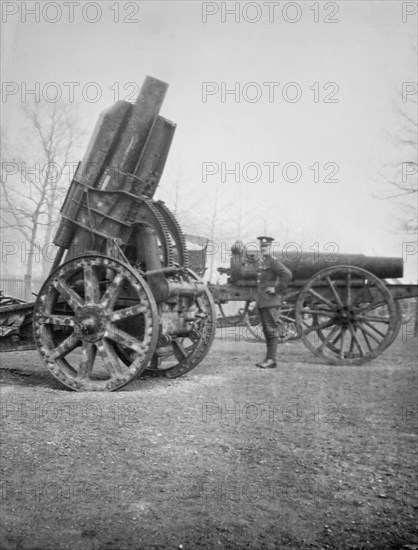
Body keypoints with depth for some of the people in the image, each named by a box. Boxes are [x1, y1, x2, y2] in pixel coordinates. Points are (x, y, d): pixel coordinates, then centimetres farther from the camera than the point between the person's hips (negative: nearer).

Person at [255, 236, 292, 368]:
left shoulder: (273, 262, -10)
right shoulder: (261, 262, 17)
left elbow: (287, 274, -24)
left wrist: (277, 289, -18)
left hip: (271, 302, -9)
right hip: (261, 302, 9)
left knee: (271, 330, -8)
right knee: (266, 331, 11)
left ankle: (271, 359, -7)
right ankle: (269, 358, 16)